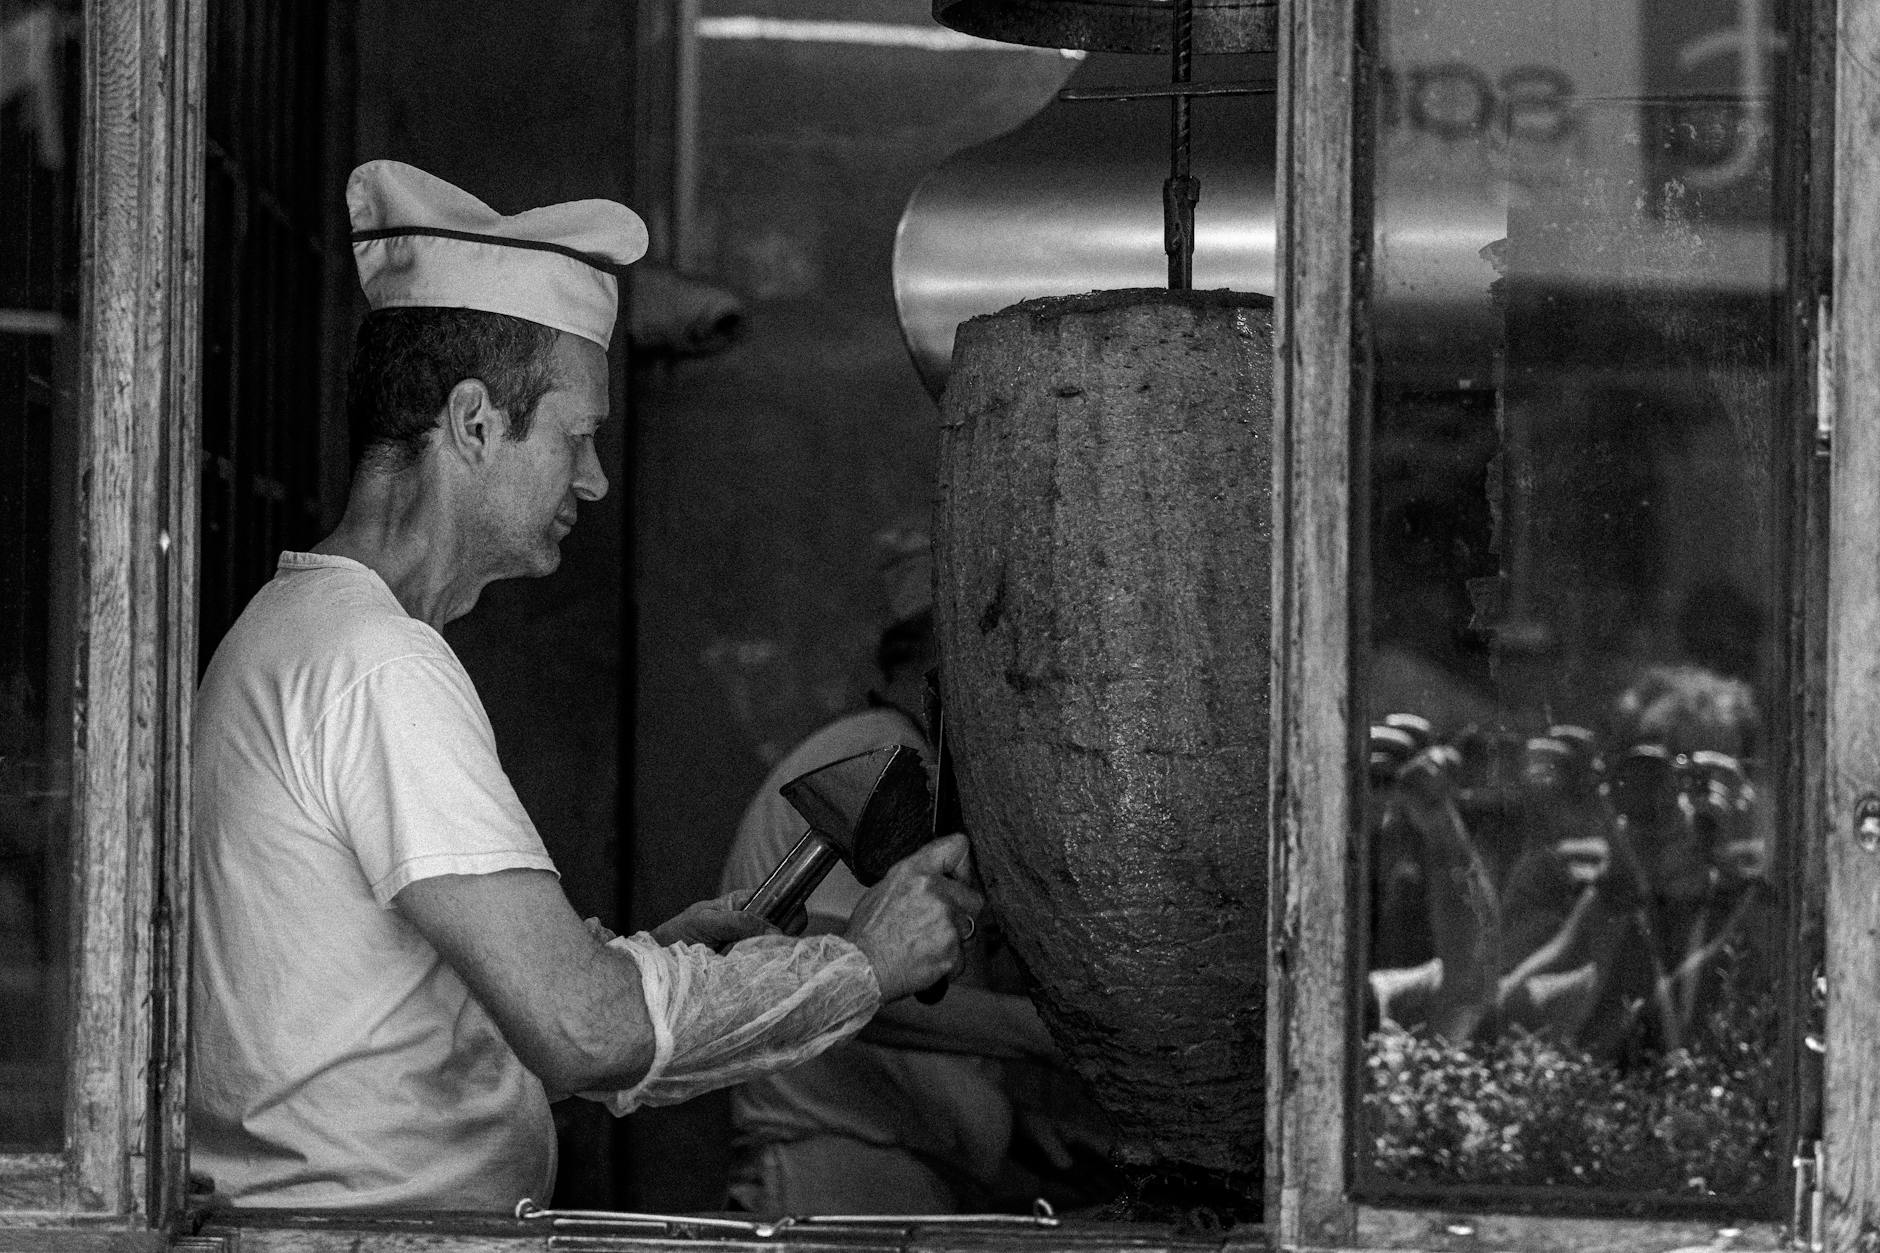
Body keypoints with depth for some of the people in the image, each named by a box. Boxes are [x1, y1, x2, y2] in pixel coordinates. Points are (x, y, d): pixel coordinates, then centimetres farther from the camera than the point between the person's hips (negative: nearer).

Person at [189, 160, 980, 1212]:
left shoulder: (294, 627, 18)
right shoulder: (380, 668, -14)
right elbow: (581, 1028, -21)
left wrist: (650, 960, 10)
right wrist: (863, 962, -9)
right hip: (374, 1237, -10)